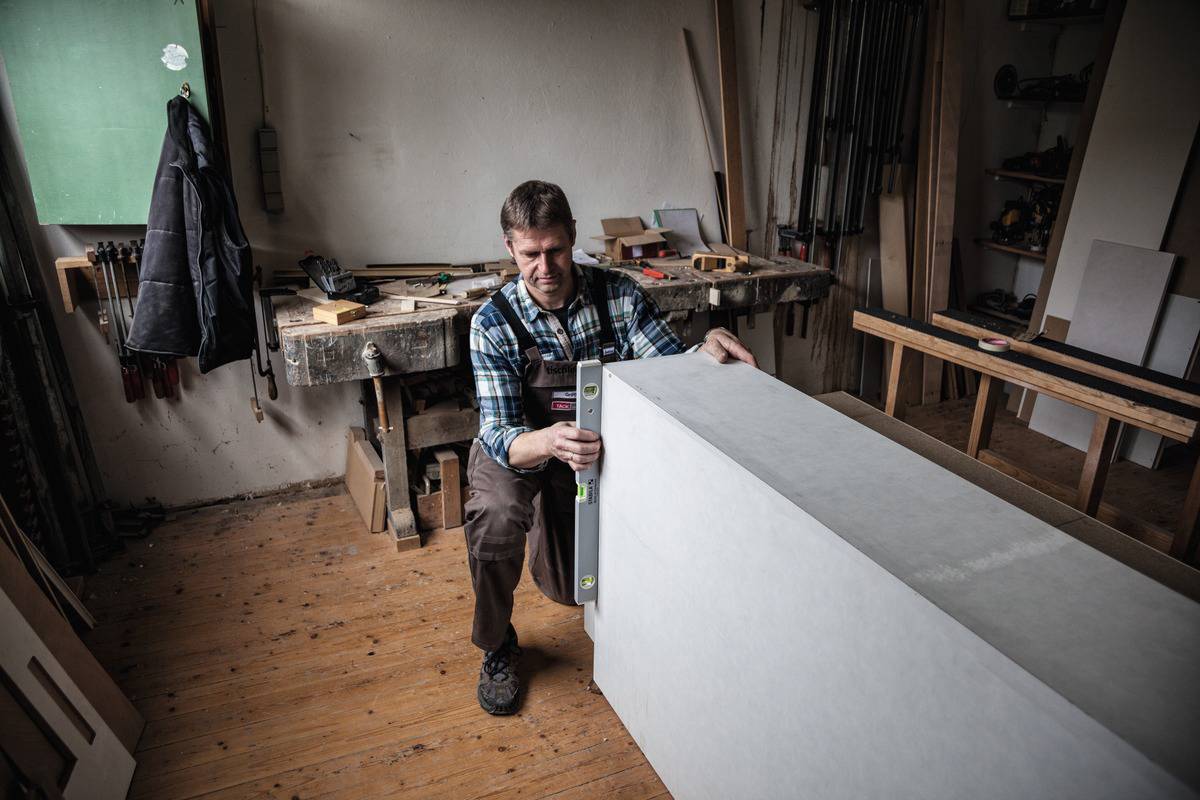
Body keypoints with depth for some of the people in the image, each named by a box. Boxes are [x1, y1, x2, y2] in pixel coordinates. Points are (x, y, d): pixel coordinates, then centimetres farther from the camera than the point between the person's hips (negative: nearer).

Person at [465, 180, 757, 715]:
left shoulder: (618, 295, -16)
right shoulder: (493, 323, -22)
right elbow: (500, 436, -29)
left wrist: (707, 351, -39)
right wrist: (548, 442, -52)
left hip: (599, 452, 3)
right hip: (520, 454, -2)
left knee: (571, 591, 1)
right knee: (497, 518, -35)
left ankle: (552, 539, 39)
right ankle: (496, 649, -6)